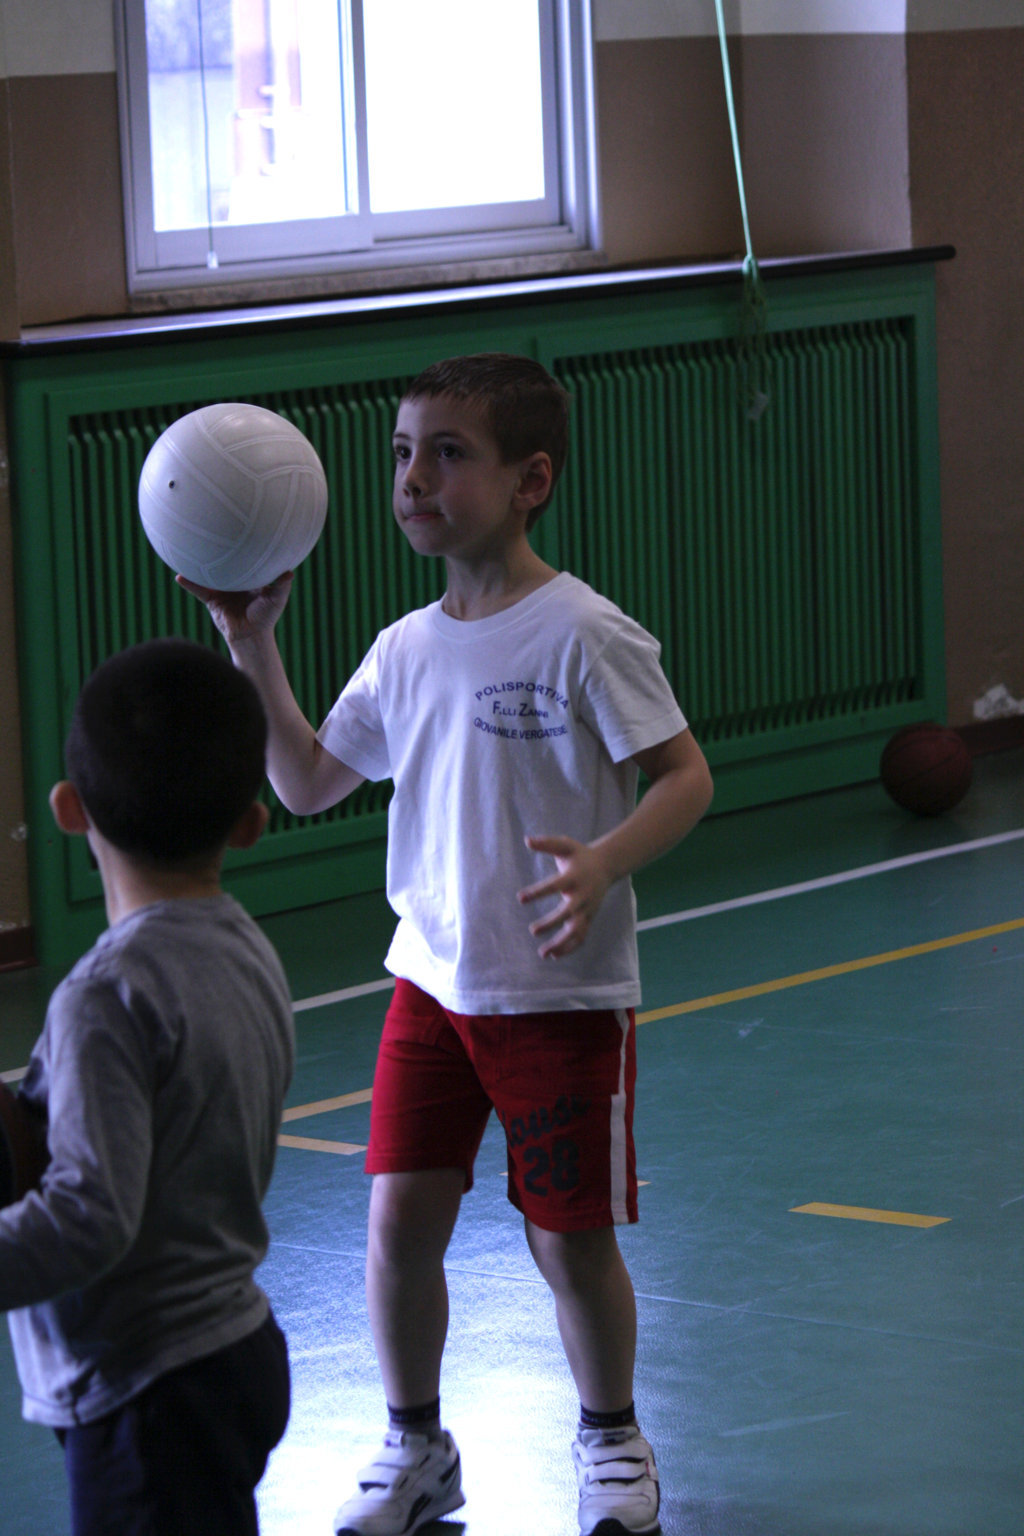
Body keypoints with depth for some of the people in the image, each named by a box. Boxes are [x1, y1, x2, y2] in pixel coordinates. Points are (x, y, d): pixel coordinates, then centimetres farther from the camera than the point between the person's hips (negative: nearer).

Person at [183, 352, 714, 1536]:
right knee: (398, 1216, 0)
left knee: (569, 1240, 4)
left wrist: (603, 863, -31)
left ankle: (610, 1439, 29)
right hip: (433, 982, 5)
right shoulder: (405, 649, 5)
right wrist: (252, 647, 2)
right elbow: (307, 785, 11)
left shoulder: (581, 634, -14)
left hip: (566, 995, -5)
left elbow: (684, 775, -14)